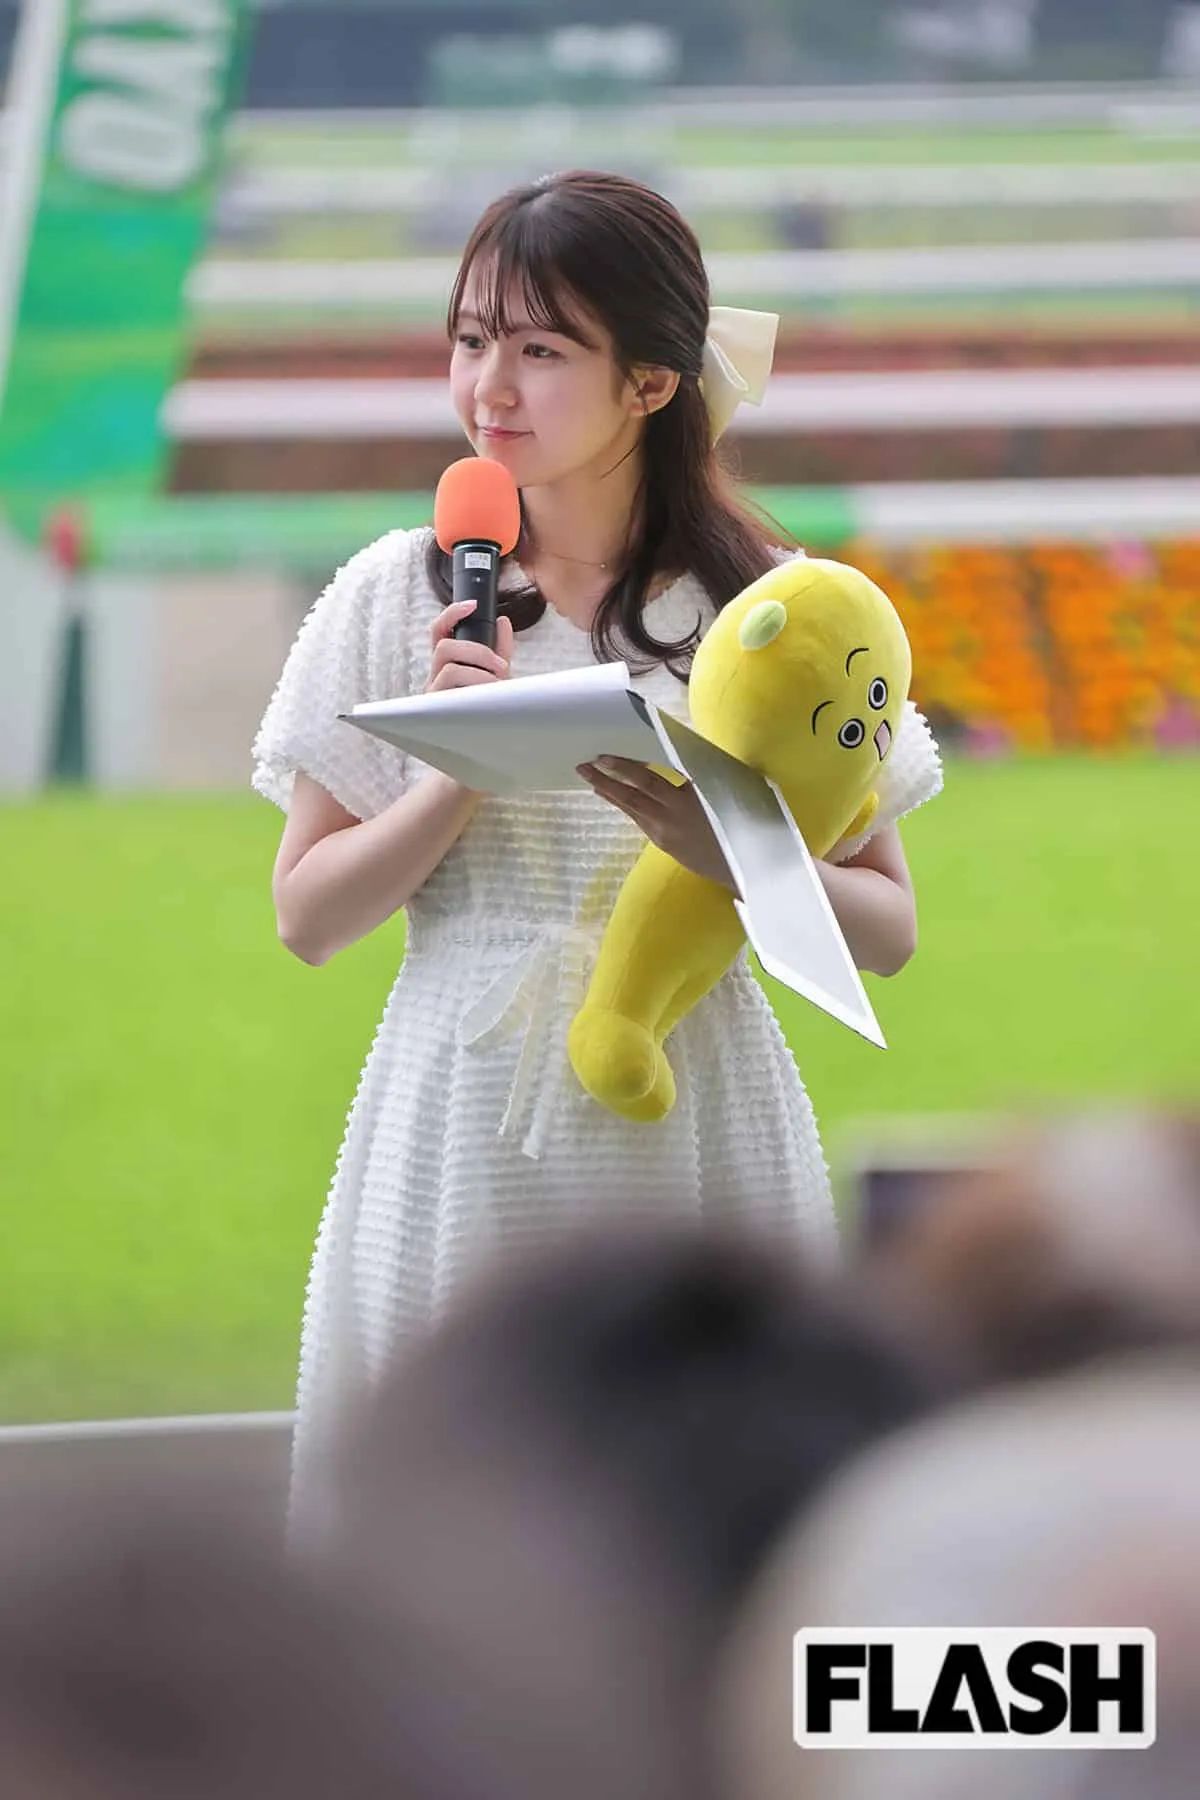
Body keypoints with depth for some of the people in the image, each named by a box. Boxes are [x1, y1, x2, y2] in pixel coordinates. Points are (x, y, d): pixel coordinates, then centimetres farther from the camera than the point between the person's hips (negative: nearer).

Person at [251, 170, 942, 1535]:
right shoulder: (399, 598, 2)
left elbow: (886, 931, 2)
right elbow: (307, 919, 3)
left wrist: (720, 847, -16)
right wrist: (457, 779, -13)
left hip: (693, 1149, 0)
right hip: (462, 1145, 1)